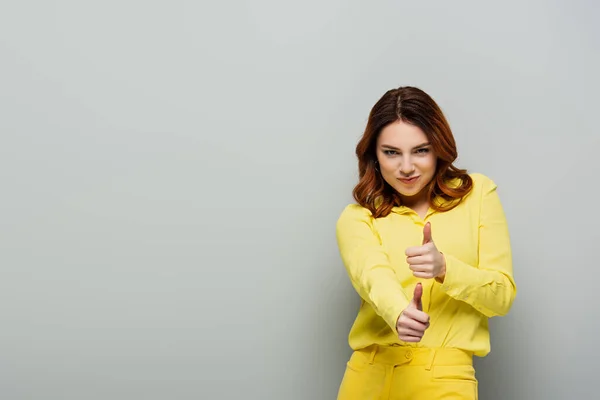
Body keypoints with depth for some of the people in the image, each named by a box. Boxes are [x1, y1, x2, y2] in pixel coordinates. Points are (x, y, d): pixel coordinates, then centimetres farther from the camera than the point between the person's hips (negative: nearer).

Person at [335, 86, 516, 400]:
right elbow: (373, 275, -19)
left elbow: (503, 295, 0)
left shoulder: (478, 193, 3)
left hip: (444, 375, -1)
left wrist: (444, 267, -19)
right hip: (369, 373, 1)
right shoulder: (356, 218, 3)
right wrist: (399, 313, -41)